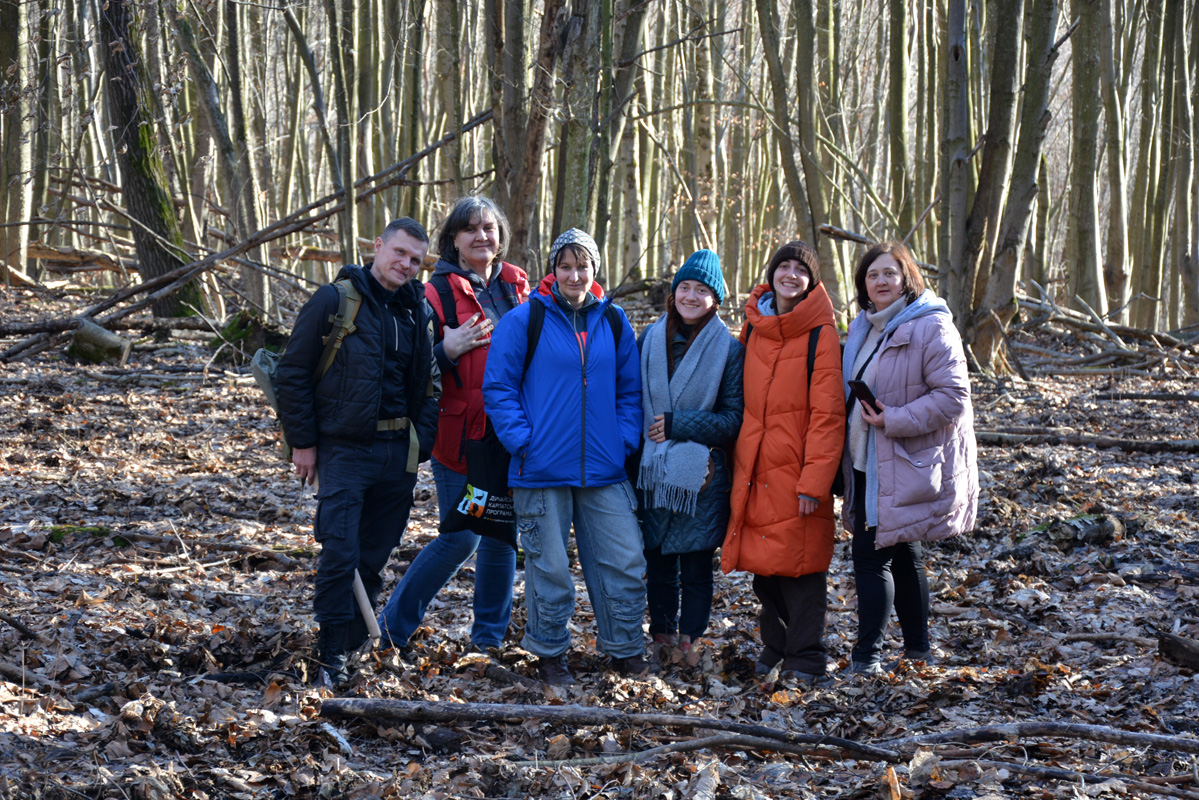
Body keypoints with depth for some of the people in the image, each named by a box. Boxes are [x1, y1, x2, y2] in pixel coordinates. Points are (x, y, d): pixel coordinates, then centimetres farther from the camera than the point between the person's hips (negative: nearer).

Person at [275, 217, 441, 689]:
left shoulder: (418, 312, 10)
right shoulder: (334, 301, -5)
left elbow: (428, 385, 16)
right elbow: (294, 372, -4)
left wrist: (420, 445, 6)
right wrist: (302, 442, -6)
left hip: (397, 453, 5)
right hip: (344, 450, -5)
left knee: (374, 558, 10)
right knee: (340, 553, -11)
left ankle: (352, 645, 22)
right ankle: (332, 656, -3)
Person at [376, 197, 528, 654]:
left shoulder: (516, 286, 10)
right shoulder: (437, 292, -6)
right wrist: (447, 350, -25)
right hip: (459, 435, -5)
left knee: (502, 535, 8)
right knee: (461, 537, -6)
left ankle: (489, 635, 22)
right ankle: (394, 625, 9)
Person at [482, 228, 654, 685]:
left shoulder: (613, 322, 9)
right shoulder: (524, 320, -2)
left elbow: (630, 390, 17)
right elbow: (498, 387, -2)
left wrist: (624, 441, 4)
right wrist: (523, 441, -10)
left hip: (605, 471, 3)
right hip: (542, 471, -3)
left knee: (625, 562, 1)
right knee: (550, 568, 3)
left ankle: (624, 650, 17)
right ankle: (549, 653, 19)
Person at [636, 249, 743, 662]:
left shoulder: (728, 349, -1)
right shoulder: (649, 340, 7)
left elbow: (734, 419, -4)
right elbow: (632, 401, 14)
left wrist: (676, 425, -10)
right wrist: (633, 453, 3)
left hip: (702, 474, -3)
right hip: (653, 471, 3)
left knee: (696, 566, 2)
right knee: (658, 565, 7)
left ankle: (690, 643, 11)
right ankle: (662, 641, 18)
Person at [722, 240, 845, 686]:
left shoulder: (820, 333, -5)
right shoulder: (753, 327, 11)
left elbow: (827, 413, -9)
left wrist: (815, 480, -15)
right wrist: (736, 461, 11)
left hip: (797, 472, -5)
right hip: (754, 471, 5)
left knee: (800, 566, -3)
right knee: (763, 567, 9)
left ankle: (805, 660, 7)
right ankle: (776, 648, 24)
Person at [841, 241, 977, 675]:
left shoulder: (931, 328, -13)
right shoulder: (863, 328, 13)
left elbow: (953, 395, -19)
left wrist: (895, 420, -22)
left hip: (906, 467, -8)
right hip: (868, 463, 8)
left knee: (872, 555, -11)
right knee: (903, 555, 17)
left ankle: (868, 656, -5)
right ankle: (917, 647, 28)